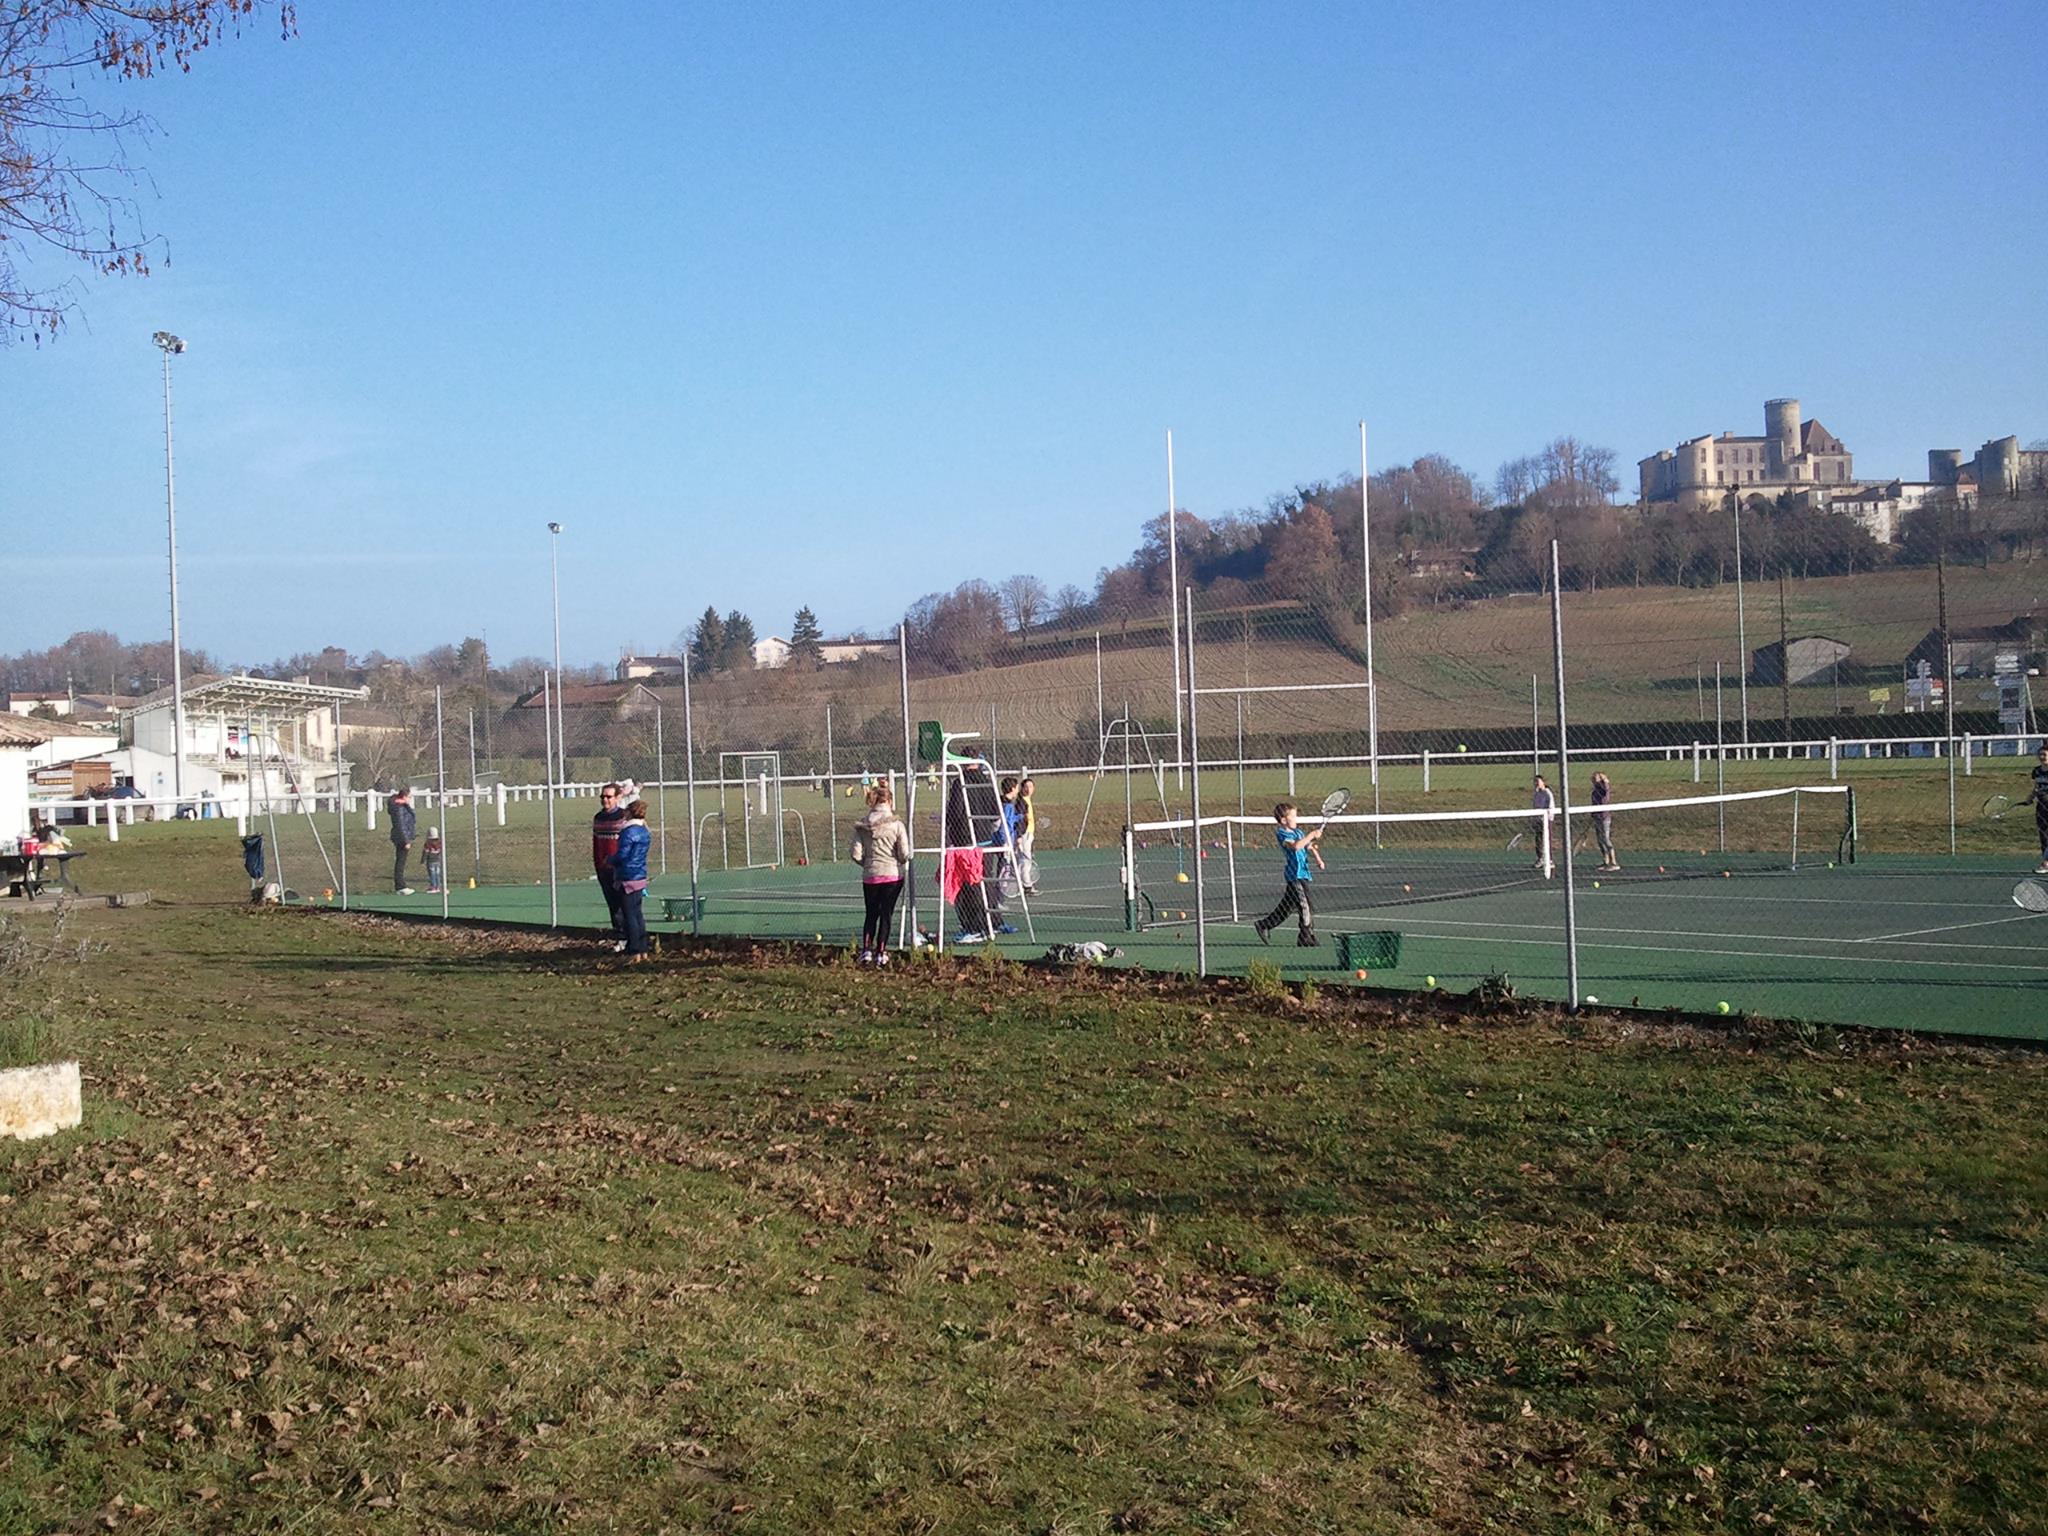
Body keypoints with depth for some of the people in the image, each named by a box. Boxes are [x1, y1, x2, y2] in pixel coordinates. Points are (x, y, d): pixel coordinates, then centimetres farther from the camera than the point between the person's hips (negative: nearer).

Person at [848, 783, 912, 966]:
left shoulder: (862, 826, -2)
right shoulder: (896, 825, -9)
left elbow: (855, 854, -3)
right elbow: (905, 854, -11)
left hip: (869, 876, 2)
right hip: (893, 874, -2)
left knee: (871, 914, 16)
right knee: (886, 915, 8)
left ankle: (866, 950, 8)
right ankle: (881, 952, 8)